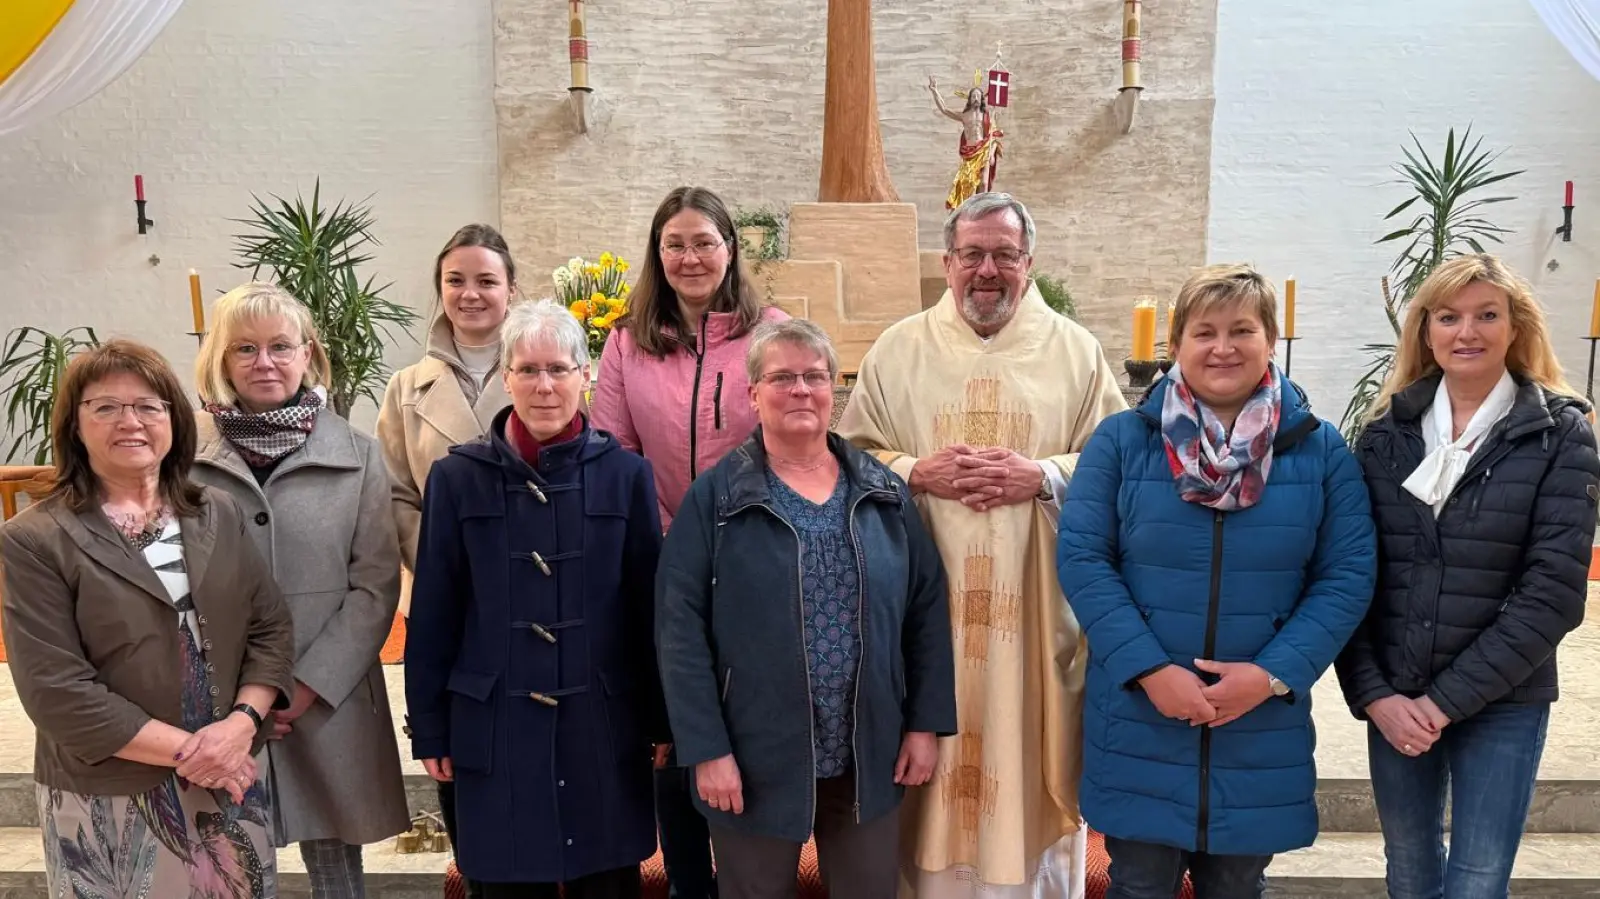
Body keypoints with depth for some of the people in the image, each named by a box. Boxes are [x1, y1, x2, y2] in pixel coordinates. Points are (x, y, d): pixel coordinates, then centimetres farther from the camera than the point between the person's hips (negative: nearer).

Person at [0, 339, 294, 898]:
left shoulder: (220, 514, 5)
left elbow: (272, 629, 3)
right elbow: (55, 690, -13)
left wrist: (241, 724, -14)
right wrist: (188, 749, -16)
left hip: (230, 787, 4)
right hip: (108, 805, -3)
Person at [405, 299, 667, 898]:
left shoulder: (626, 475, -2)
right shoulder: (457, 478, -2)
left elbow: (650, 607, 1)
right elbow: (433, 616, 1)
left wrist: (662, 720, 3)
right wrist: (430, 730, 2)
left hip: (604, 726, 0)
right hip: (497, 730, 0)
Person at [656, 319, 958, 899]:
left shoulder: (884, 492, 4)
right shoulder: (716, 497, -6)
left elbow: (928, 608, 6)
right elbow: (680, 628, -9)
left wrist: (926, 722, 1)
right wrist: (706, 748, -13)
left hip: (870, 757, 3)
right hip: (756, 759, -2)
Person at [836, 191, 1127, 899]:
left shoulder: (1076, 351, 6)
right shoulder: (899, 349, 7)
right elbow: (848, 457, 6)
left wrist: (1043, 477, -14)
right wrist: (917, 472, -12)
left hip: (1037, 609, 0)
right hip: (927, 606, 0)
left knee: (1030, 758, 8)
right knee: (932, 769, 6)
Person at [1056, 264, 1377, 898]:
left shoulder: (1322, 451, 1)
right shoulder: (1120, 440, -4)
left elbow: (1347, 576, -2)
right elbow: (1081, 558, -8)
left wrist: (1275, 673, -14)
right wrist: (1148, 669, -16)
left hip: (1262, 728, 2)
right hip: (1140, 722, -1)